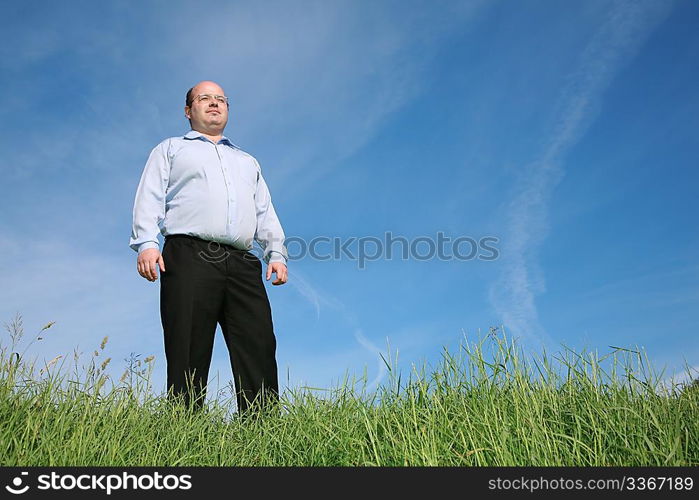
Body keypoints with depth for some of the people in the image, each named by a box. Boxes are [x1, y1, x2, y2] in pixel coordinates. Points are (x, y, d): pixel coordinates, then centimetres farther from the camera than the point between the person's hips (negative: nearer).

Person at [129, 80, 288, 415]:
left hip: (242, 265, 3)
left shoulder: (247, 161, 34)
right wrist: (146, 242, -8)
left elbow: (265, 212, 26)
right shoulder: (170, 149, 23)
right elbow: (150, 198, 9)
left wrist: (276, 252, 10)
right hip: (190, 259, -3)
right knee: (188, 354, -8)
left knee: (259, 351, -7)